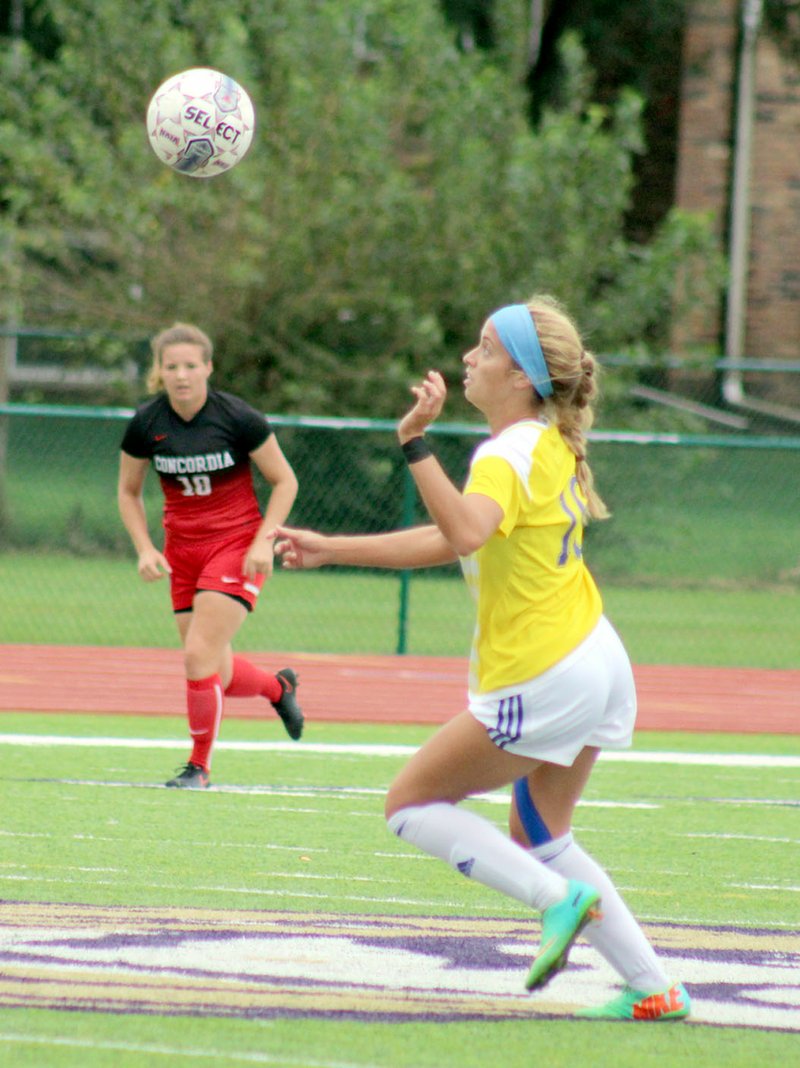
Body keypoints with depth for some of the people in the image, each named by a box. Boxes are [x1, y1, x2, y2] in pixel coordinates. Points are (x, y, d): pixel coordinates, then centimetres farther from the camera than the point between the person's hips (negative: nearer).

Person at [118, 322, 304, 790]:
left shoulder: (238, 418, -14)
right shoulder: (145, 425, -5)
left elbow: (284, 480, -4)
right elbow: (129, 492, 10)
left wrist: (263, 542, -14)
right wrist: (145, 548, -3)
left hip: (237, 545, -4)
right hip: (182, 552, 4)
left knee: (200, 655, -17)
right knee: (217, 675, 5)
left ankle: (199, 765, 2)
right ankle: (279, 685, 40)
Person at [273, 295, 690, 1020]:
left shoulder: (510, 457, -19)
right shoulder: (552, 446, 10)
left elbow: (465, 533, -42)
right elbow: (452, 539, 16)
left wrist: (417, 444, -43)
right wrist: (332, 549, 17)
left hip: (543, 682, -9)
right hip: (598, 660, 9)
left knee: (411, 804, 3)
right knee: (538, 837, 21)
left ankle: (558, 897, -8)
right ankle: (654, 990, 17)